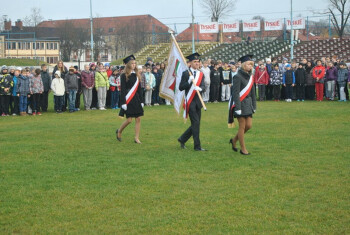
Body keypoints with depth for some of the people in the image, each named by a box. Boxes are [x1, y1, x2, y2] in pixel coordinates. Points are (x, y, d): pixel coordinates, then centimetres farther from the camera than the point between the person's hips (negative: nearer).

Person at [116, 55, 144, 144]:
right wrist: (123, 103, -14)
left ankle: (137, 138, 5)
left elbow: (139, 89, 14)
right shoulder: (124, 76, -6)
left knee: (138, 119, 0)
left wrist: (141, 101, 10)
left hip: (136, 100, 6)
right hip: (128, 100, -5)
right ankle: (119, 131, 21)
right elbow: (122, 90, -9)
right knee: (129, 120, -5)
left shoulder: (137, 75, 11)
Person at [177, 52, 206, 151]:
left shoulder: (200, 74, 11)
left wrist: (199, 88, -24)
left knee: (196, 124, 10)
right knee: (195, 123, -8)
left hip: (198, 101, 6)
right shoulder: (186, 73, -4)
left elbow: (204, 86, -1)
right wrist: (189, 81, -21)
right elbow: (181, 88, -8)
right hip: (190, 101, -6)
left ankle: (182, 139, 27)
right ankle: (197, 146, -3)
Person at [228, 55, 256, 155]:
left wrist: (254, 105, 14)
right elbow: (235, 93, -16)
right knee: (242, 126, 0)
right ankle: (243, 149, 9)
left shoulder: (250, 76, 10)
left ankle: (234, 140, 27)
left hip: (248, 103, 7)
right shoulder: (238, 77, -12)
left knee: (249, 125, 6)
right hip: (241, 103, -7)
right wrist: (237, 108, -20)